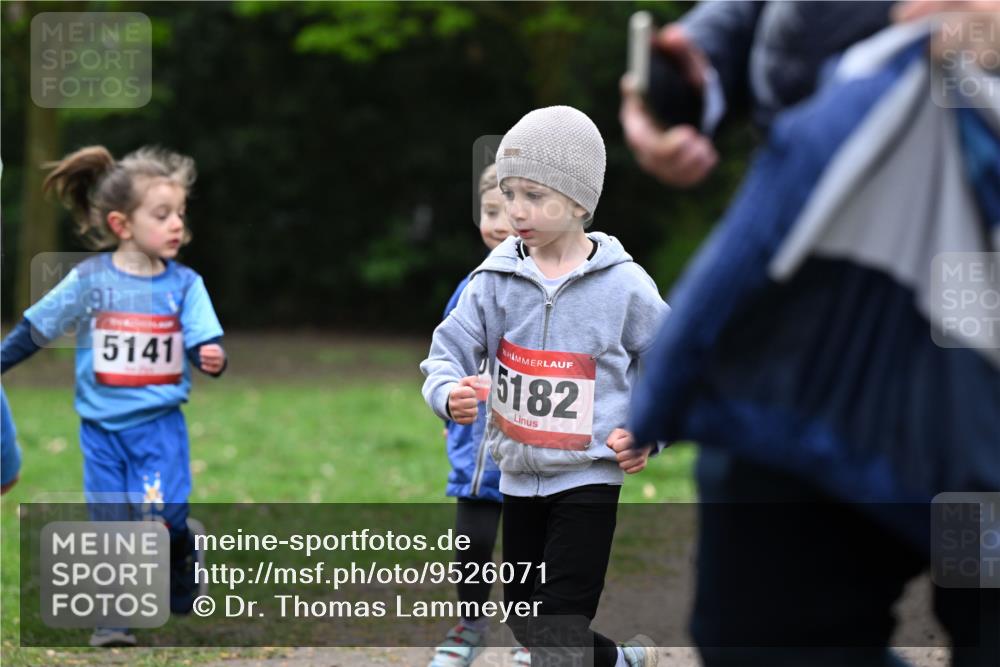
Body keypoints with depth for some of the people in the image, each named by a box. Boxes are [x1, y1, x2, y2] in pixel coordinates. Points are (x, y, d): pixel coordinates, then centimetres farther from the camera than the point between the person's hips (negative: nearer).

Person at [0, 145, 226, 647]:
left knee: (161, 519, -13)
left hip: (159, 423, 0)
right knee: (111, 525, 0)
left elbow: (204, 344, -7)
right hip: (102, 426, 0)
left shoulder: (184, 284, -3)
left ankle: (182, 551, 19)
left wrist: (212, 359, -28)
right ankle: (114, 617, 11)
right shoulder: (90, 280, -6)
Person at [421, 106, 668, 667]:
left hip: (589, 479, -5)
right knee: (525, 621, 17)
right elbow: (448, 351, -4)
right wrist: (450, 394, -26)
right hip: (519, 478, 5)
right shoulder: (496, 279, -4)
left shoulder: (624, 285, -11)